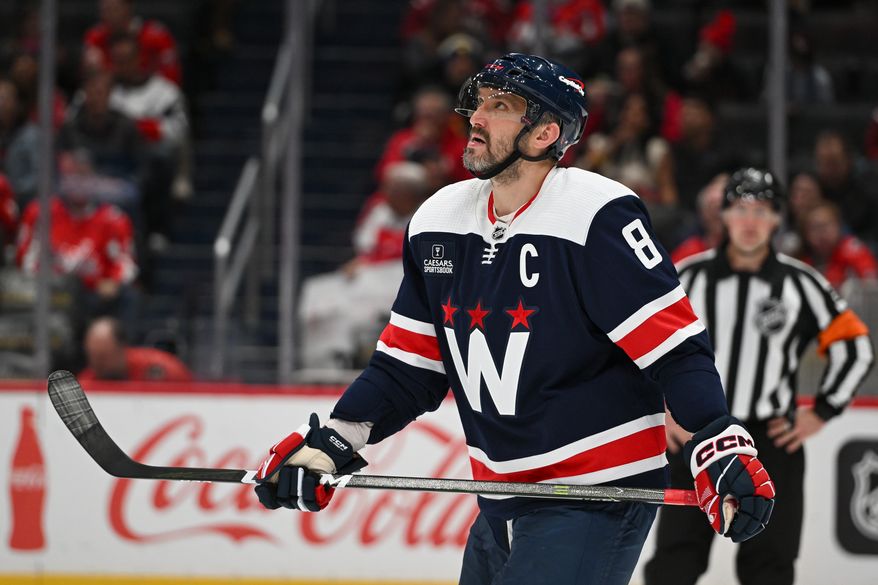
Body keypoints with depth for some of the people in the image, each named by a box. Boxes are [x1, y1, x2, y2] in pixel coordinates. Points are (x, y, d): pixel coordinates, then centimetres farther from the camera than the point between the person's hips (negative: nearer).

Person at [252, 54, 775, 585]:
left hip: (598, 499, -8)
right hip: (504, 508, 8)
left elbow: (675, 346, -19)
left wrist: (720, 443, -30)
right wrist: (332, 442, 2)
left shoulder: (597, 217, -16)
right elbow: (409, 368, 13)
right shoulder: (438, 223, 7)